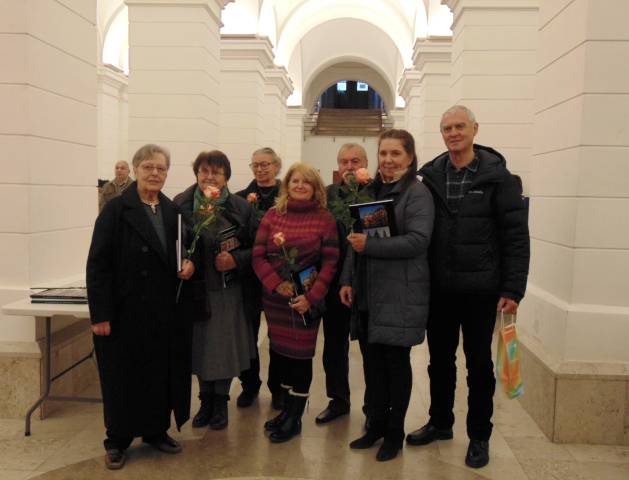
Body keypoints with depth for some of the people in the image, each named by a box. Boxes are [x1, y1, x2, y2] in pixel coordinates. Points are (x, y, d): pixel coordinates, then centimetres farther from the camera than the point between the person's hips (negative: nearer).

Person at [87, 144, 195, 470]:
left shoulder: (172, 211, 8)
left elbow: (182, 250, 20)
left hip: (164, 312, 5)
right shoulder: (116, 210, -8)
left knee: (162, 372, 11)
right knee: (123, 376, 7)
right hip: (126, 311, -5)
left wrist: (189, 263, -4)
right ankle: (117, 441, 24)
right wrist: (100, 314, -16)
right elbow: (98, 265, -11)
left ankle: (156, 430, 30)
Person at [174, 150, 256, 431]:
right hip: (195, 288, 1)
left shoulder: (241, 208, -1)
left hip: (227, 290, -1)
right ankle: (205, 400, 30)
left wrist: (236, 260, -16)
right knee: (199, 345, 10)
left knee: (224, 346, 6)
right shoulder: (180, 205, 0)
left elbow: (254, 249, 1)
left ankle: (220, 402, 26)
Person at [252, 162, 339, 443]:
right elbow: (258, 256, 1)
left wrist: (311, 297, -16)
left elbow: (329, 263, -6)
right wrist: (276, 284, -15)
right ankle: (288, 408, 29)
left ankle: (294, 417, 17)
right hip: (275, 298, 3)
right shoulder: (272, 216, 5)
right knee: (279, 352, 11)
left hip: (306, 300, -3)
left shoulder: (324, 219, -3)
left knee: (300, 355, 2)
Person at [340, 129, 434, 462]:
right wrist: (348, 280, 10)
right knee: (374, 360, 13)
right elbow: (356, 239, 16)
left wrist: (369, 245, -23)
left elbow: (417, 241, -19)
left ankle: (395, 432, 22)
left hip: (399, 294, -6)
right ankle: (376, 425, 29)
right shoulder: (371, 191, 13)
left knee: (396, 362, 5)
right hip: (369, 292, 6)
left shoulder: (417, 193, -8)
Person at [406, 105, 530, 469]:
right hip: (439, 288, 3)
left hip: (480, 289, -3)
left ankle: (479, 436, 27)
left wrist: (513, 289, -11)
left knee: (479, 363, 11)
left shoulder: (497, 176, -6)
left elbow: (516, 237, -7)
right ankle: (440, 422, 35)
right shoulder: (431, 176, 3)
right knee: (440, 359, 16)